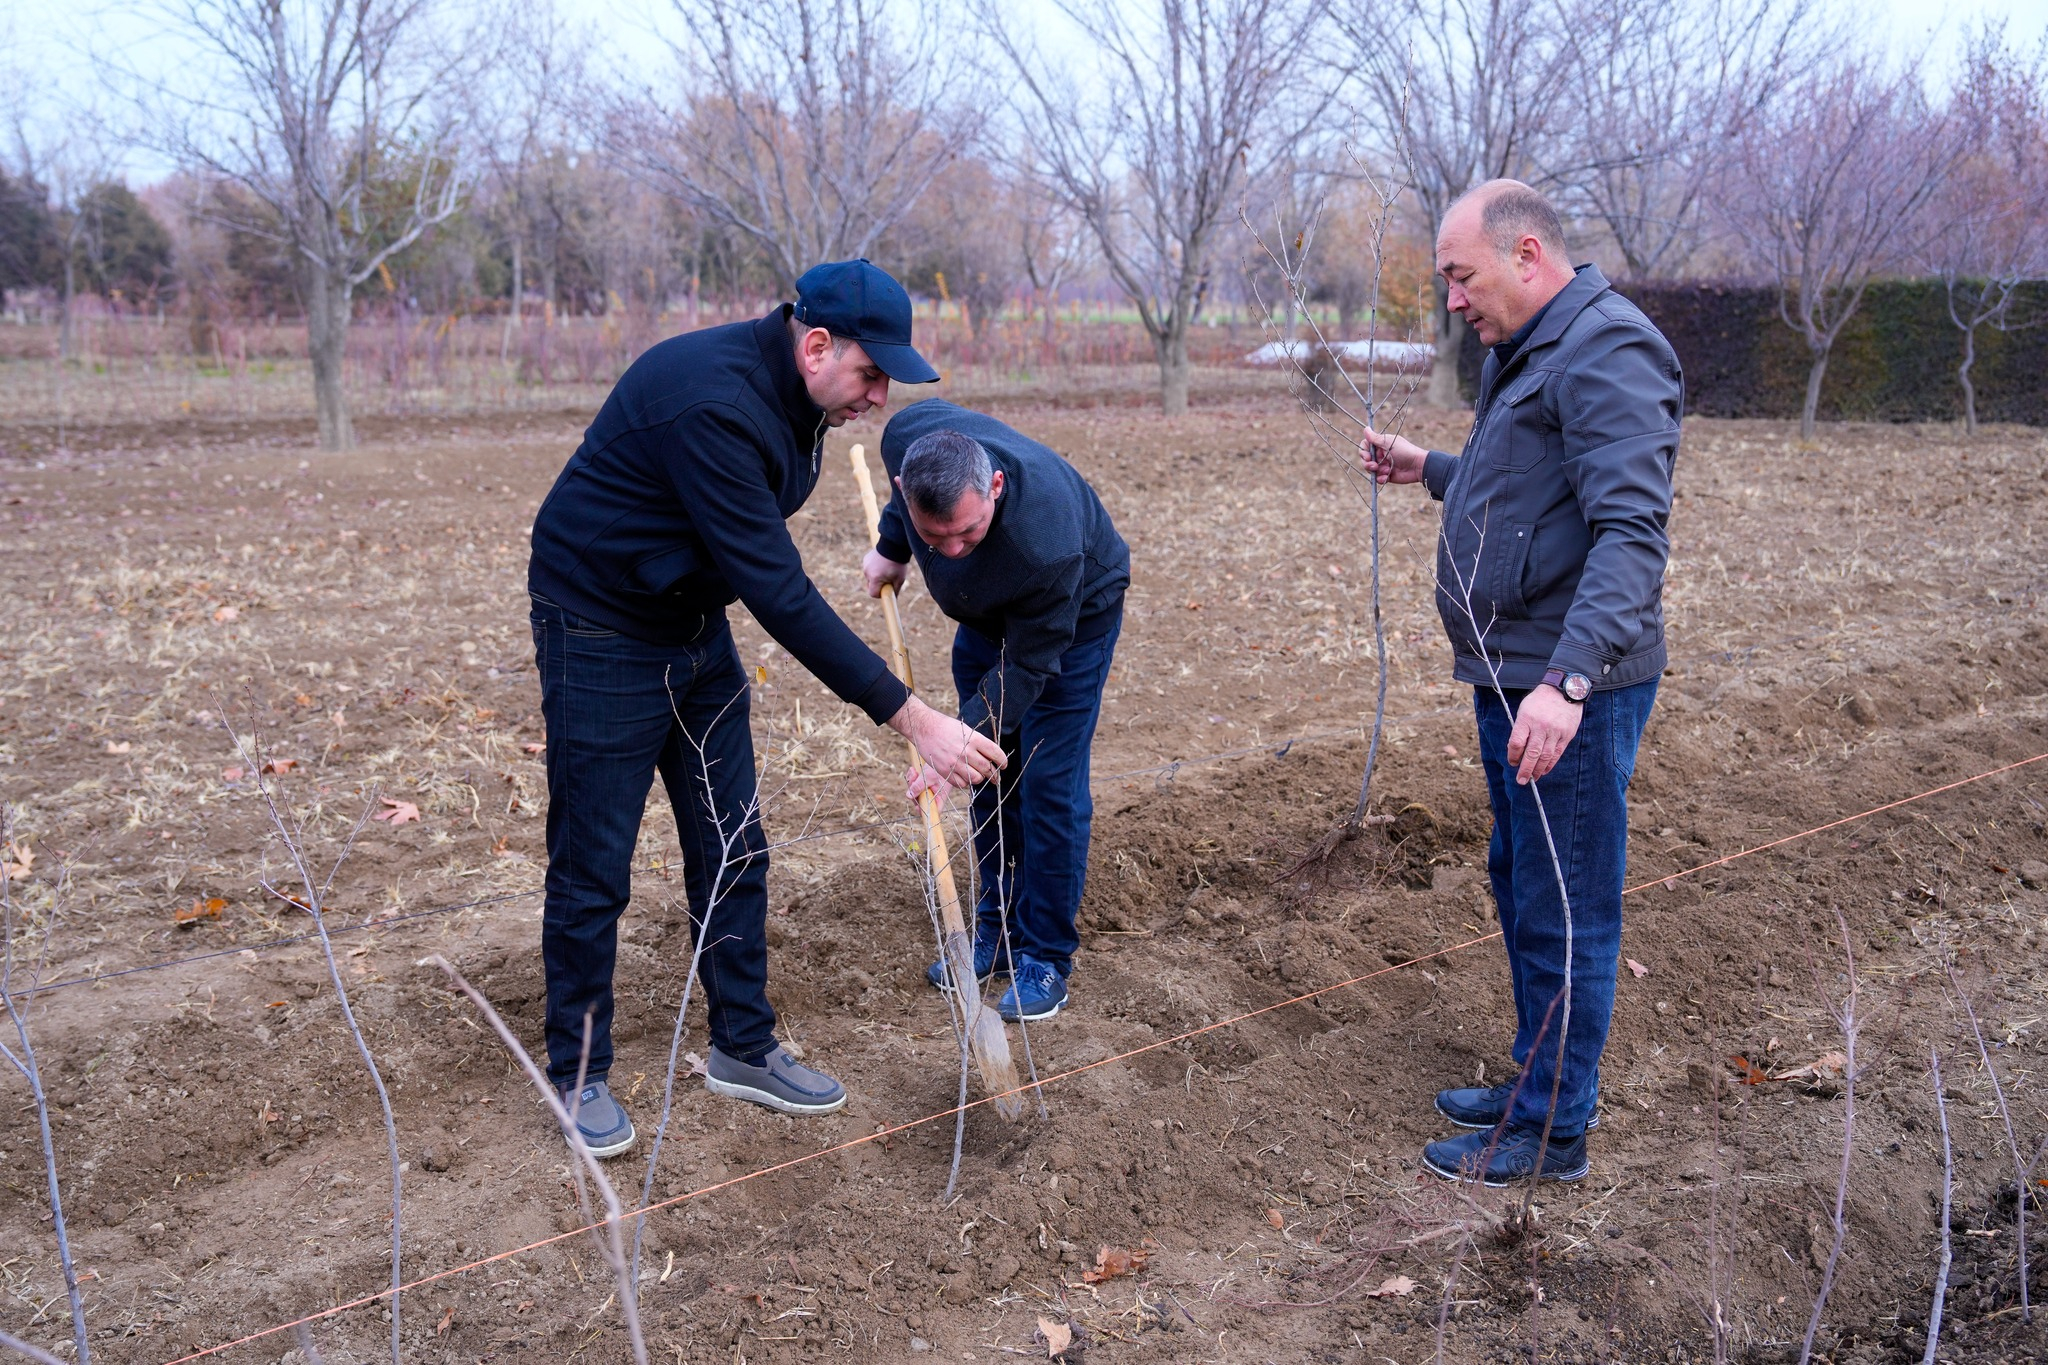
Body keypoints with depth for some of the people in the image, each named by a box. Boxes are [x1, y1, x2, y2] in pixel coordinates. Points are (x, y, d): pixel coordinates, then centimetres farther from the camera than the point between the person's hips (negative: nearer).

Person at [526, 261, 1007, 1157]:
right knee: (592, 868, 2)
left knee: (732, 848, 10)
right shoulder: (711, 402, -32)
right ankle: (577, 1074, 19)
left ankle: (743, 1048, 24)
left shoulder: (792, 396, -3)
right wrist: (911, 718, -35)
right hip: (602, 635, -8)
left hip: (697, 626, 9)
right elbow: (779, 593, -36)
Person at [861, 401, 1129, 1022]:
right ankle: (997, 933, 23)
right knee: (990, 777, 10)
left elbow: (1027, 666, -31)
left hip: (1074, 618, -6)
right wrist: (892, 545, 1)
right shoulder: (908, 438, -31)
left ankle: (1045, 959, 7)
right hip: (987, 615, 6)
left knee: (1049, 787, -7)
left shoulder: (1046, 545, -45)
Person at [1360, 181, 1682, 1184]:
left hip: (1570, 693, -11)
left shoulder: (1607, 354, -17)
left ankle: (1553, 1133, 14)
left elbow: (1631, 534, -28)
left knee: (1562, 913, 0)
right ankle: (1535, 1083, 36)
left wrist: (1567, 682, -37)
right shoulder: (1524, 354, 17)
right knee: (1520, 887, 20)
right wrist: (1427, 470, 21)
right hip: (1514, 677, 11)